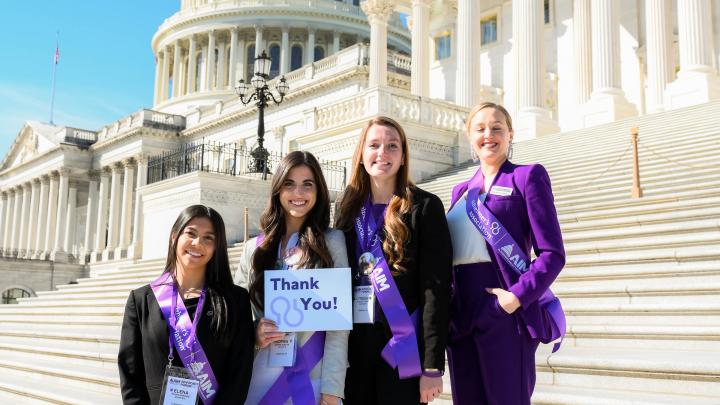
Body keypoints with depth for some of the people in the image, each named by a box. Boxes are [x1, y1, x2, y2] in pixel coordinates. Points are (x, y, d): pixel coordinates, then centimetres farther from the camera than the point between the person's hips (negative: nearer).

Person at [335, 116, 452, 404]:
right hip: (353, 344, 4)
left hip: (401, 347, -4)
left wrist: (432, 365, -14)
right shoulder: (349, 209, 10)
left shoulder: (424, 207, -3)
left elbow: (436, 289, -9)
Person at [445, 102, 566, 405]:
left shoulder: (527, 176, 1)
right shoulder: (461, 190, 19)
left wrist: (518, 296, -17)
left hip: (504, 312, -6)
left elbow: (552, 253, -7)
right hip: (461, 313, 6)